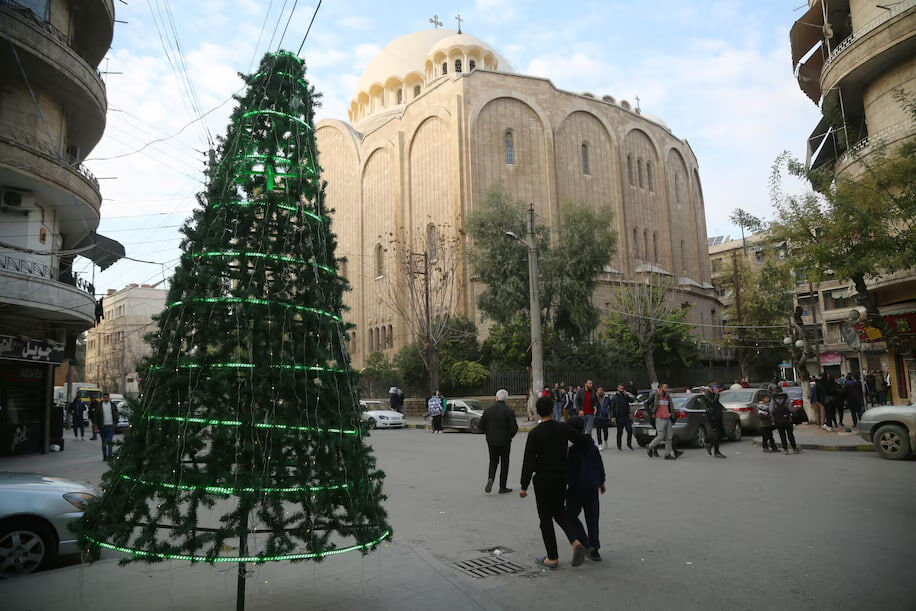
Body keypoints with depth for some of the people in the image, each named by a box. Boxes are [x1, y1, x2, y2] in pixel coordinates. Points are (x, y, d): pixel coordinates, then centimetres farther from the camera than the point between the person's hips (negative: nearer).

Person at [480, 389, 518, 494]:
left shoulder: (488, 410, -3)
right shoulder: (509, 411, -12)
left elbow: (481, 426, -1)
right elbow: (514, 428, -14)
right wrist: (509, 436, 5)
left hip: (491, 441, 2)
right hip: (505, 441, -2)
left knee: (493, 461, 17)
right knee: (504, 463, 10)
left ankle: (490, 478, -8)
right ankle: (502, 487, 14)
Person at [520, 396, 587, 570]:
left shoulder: (535, 433, -14)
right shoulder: (564, 428, -3)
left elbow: (528, 461, -14)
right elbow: (582, 442, 9)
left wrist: (524, 486, -9)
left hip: (543, 479, -4)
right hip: (561, 477, 5)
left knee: (545, 517, 7)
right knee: (559, 511, 22)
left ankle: (552, 558, 14)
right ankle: (576, 542, 2)